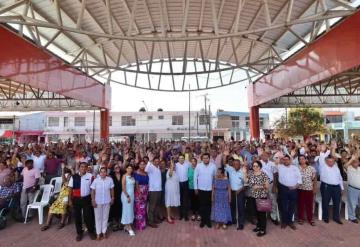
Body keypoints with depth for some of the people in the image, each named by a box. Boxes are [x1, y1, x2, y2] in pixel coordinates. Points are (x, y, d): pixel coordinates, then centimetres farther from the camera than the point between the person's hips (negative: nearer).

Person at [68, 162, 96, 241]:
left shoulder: (90, 176, -6)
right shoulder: (74, 177, -3)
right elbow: (71, 189, 3)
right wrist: (70, 200, 3)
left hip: (87, 199, -1)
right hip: (76, 199, 2)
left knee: (88, 216, 6)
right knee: (77, 216, 12)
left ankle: (91, 232, 27)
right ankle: (79, 233, 32)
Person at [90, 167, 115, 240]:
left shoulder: (110, 180, -9)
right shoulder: (96, 180, -11)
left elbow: (112, 189, 1)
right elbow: (92, 191, -7)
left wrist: (112, 198, 4)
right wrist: (93, 201, -9)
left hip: (107, 201, 1)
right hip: (97, 201, -1)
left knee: (105, 216, 14)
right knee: (98, 217, 11)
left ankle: (104, 231, 30)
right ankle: (98, 233, 24)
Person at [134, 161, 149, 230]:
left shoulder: (145, 173, 8)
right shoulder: (136, 173, -9)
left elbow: (147, 183, 9)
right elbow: (136, 184, -14)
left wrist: (147, 192, 3)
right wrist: (139, 193, -19)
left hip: (145, 192, 6)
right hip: (139, 192, -6)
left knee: (144, 208, 14)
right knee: (139, 208, -2)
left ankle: (143, 223, 27)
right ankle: (139, 224, 10)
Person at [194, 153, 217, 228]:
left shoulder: (213, 166, -7)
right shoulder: (198, 166, -8)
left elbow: (216, 177, 0)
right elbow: (195, 177, -2)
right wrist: (195, 188, -1)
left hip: (210, 189, 0)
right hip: (201, 189, 0)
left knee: (209, 205, 10)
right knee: (202, 205, 10)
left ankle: (208, 220, 26)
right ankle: (203, 220, 25)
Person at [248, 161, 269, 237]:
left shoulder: (264, 174, -13)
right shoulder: (250, 173, 2)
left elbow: (267, 186, -12)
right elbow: (247, 182, 6)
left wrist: (259, 187, -24)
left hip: (262, 197, -5)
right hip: (253, 196, 5)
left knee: (262, 213, 5)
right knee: (257, 212, 19)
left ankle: (263, 229, 18)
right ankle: (259, 226, 36)